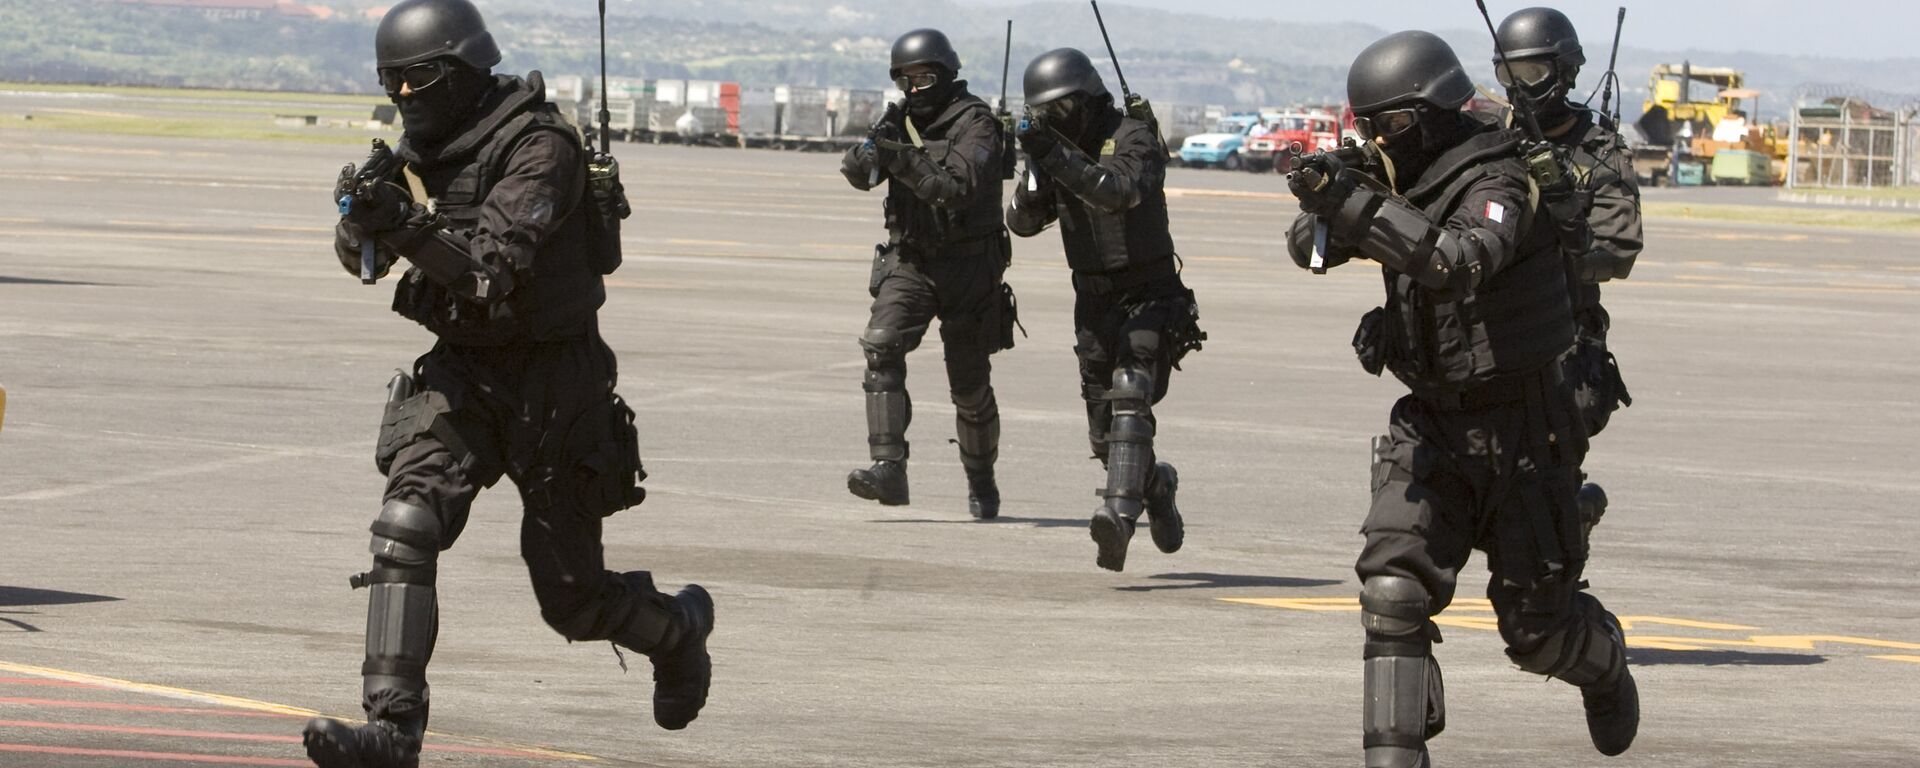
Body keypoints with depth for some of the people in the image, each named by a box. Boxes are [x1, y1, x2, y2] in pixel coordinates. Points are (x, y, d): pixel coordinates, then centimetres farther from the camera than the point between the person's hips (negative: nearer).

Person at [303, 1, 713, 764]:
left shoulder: (539, 145, -19)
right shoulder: (421, 145, 4)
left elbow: (495, 260, -30)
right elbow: (361, 257, 5)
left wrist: (410, 226, -45)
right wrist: (363, 218, -19)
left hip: (553, 384, -6)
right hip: (461, 371, 6)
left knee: (573, 597, 3)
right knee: (406, 526, -18)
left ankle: (678, 629, 36)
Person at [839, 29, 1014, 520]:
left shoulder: (975, 124, -11)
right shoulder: (902, 121, 7)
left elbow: (960, 188, -25)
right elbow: (859, 174, -1)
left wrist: (907, 163, -35)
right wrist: (870, 153, -23)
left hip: (968, 267, -4)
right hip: (908, 262, 4)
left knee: (970, 384, 5)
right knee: (881, 346, -21)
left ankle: (981, 482, 28)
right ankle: (888, 469, -27)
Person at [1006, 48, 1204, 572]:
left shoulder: (1134, 139, -13)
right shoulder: (1055, 151, 6)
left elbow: (1118, 192, -32)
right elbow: (1022, 222, 3)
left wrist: (1057, 156, -38)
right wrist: (1035, 176, -17)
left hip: (1148, 298, -6)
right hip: (1093, 302, 6)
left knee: (1129, 400, -24)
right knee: (1104, 432, 8)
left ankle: (1119, 516, -35)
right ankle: (1156, 487, 35)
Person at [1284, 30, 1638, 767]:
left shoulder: (1497, 186, -19)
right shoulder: (1403, 186, 4)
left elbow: (1459, 262, -39)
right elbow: (1308, 249, 7)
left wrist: (1359, 208, -45)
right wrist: (1328, 201, -15)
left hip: (1517, 430, -6)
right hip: (1430, 425, 6)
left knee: (1537, 627, 6)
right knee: (1394, 589, -15)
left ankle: (1603, 665, 41)